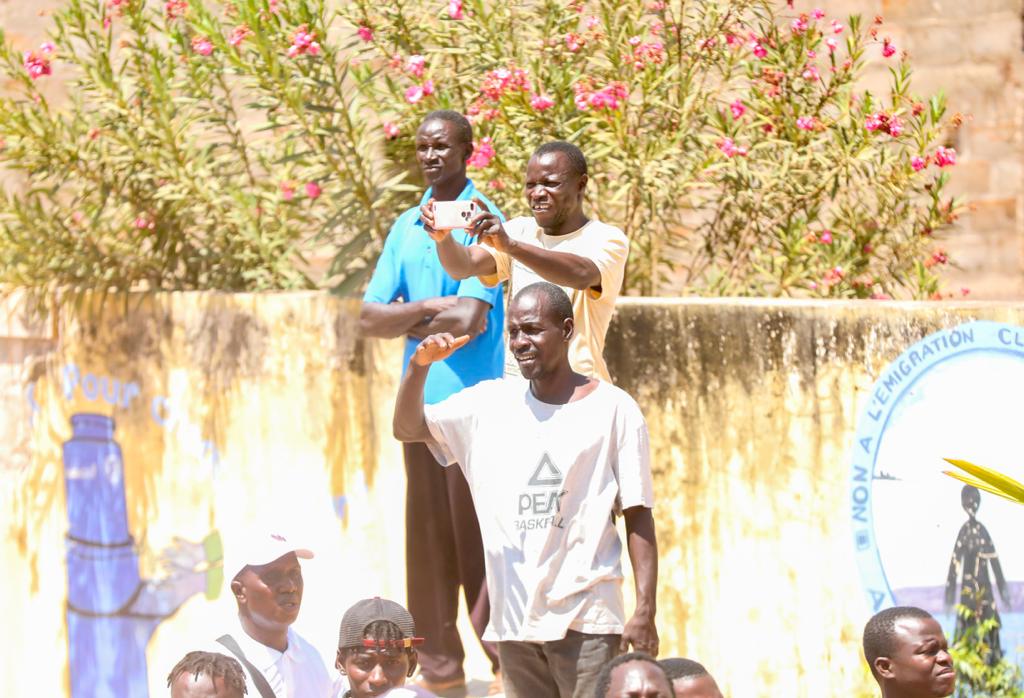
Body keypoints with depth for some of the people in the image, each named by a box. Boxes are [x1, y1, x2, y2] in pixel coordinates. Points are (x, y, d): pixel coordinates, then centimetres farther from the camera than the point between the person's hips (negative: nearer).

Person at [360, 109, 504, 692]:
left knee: (478, 531, -4)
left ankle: (504, 649, 4)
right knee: (428, 532, 6)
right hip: (421, 399, 6)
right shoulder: (406, 228, 14)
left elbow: (470, 320, -15)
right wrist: (429, 309, -8)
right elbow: (371, 319, 8)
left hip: (474, 400, -6)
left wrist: (407, 319, -1)